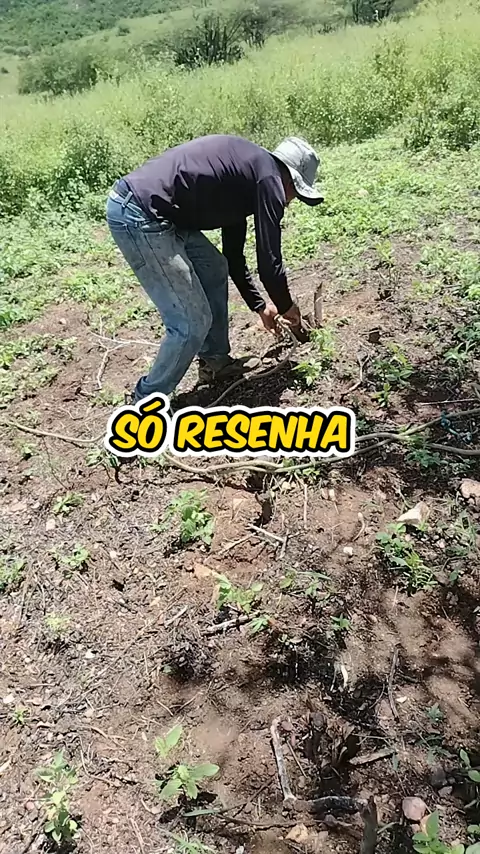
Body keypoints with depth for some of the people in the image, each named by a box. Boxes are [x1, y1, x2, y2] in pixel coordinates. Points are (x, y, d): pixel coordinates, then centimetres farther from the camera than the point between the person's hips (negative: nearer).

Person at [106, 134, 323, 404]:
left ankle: (214, 361, 35)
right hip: (140, 217, -11)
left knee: (215, 268, 23)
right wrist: (286, 306, 15)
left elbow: (234, 254, 31)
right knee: (193, 321, -5)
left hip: (146, 209, 11)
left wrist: (259, 305, 36)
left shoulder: (246, 173, 25)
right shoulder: (269, 178, -4)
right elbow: (269, 260, -3)